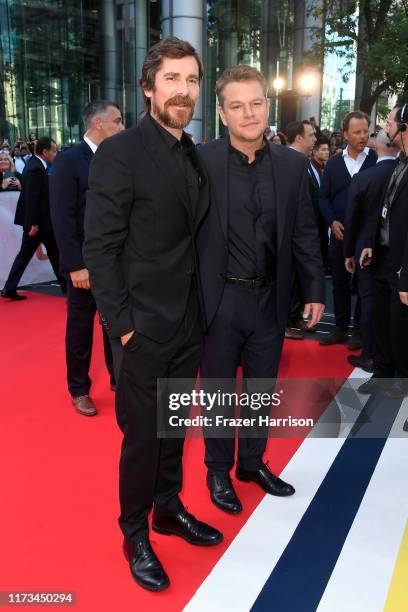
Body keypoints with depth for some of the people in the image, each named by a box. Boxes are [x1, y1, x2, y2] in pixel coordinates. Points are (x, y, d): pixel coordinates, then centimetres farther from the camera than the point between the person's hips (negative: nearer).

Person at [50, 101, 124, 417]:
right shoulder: (69, 161, -10)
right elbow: (62, 218, -15)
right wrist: (76, 265, -19)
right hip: (86, 262, -5)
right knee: (81, 326, 9)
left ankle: (118, 377, 31)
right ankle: (79, 389, 24)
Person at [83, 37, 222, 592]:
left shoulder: (194, 157, 9)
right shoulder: (120, 153, -12)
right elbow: (99, 248, -14)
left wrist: (202, 309, 7)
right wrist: (123, 325, -16)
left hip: (189, 323, 6)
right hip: (144, 328, -6)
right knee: (142, 435, 7)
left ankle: (169, 508, 40)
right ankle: (135, 535, 29)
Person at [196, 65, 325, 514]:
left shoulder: (292, 164, 1)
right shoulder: (200, 161, -11)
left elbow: (304, 233, 6)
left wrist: (315, 289, 6)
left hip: (270, 298, 4)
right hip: (219, 300, -3)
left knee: (262, 388, 19)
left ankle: (253, 462, 40)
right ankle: (219, 470, 33)